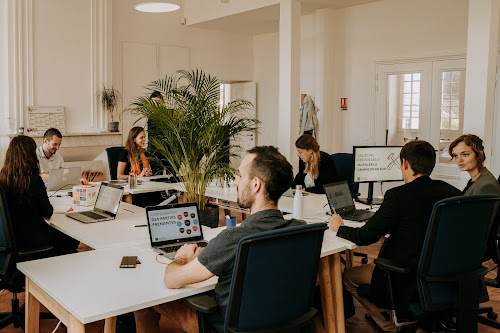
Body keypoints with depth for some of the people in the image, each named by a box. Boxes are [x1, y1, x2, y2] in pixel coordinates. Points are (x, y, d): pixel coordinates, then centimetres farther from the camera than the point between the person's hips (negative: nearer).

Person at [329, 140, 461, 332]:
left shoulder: (399, 196, -21)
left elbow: (364, 237, -16)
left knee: (348, 276, 8)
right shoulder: (453, 192, -3)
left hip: (409, 277, -7)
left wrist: (339, 227, 3)